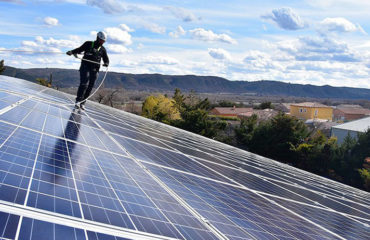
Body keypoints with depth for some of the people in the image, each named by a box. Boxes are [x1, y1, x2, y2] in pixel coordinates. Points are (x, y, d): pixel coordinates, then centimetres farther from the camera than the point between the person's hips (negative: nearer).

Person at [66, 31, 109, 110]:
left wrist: (106, 63, -10)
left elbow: (106, 59, 13)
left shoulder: (103, 49, 13)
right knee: (84, 84, -17)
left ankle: (82, 103, 7)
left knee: (90, 87, 0)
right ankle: (78, 101, -17)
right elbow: (79, 49, 13)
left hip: (94, 70, 3)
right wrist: (72, 52, -5)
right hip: (85, 67, -3)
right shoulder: (88, 44, 7)